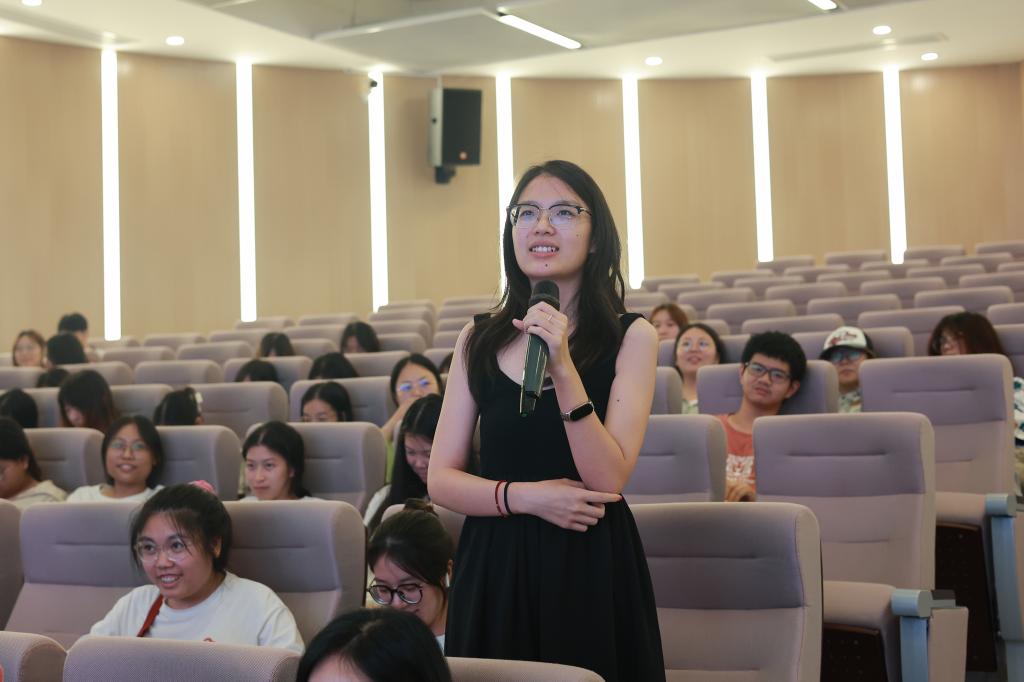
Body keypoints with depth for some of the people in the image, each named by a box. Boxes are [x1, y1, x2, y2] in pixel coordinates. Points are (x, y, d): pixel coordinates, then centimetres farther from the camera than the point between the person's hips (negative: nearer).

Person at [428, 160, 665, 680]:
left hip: (590, 565, -2)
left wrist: (563, 370, -22)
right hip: (493, 565, 2)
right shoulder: (480, 340, 4)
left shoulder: (631, 337, -4)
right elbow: (441, 479, 3)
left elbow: (608, 480, -13)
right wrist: (526, 496, -13)